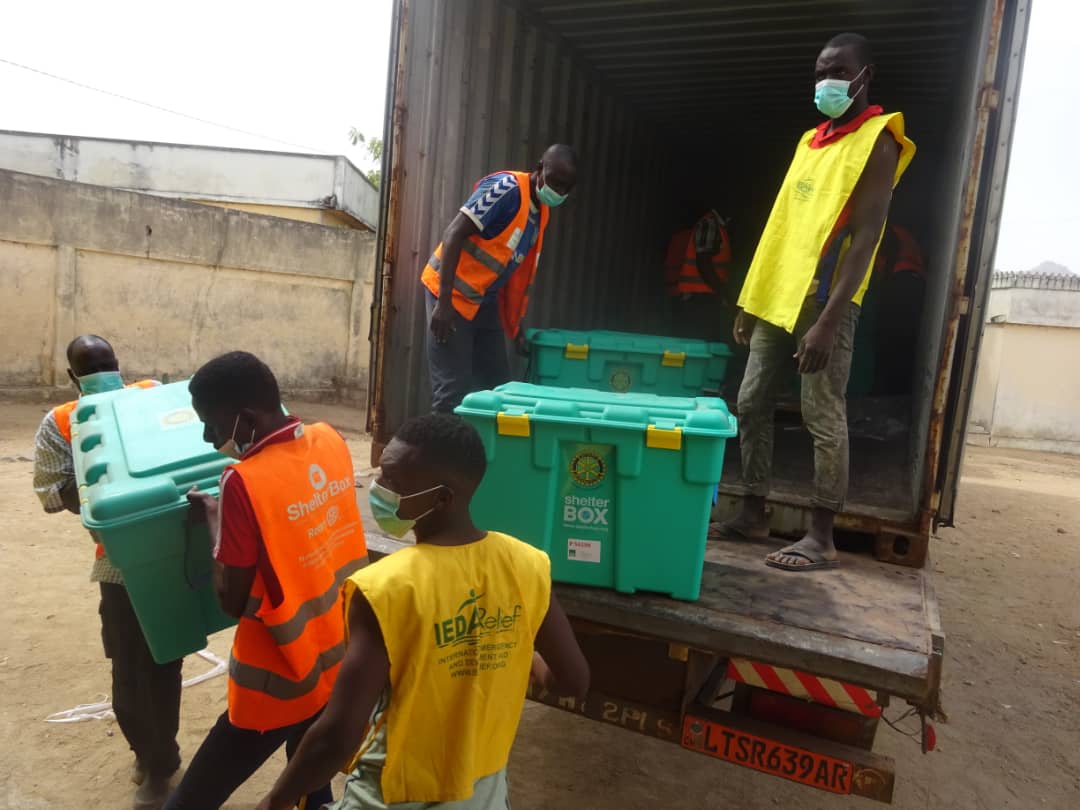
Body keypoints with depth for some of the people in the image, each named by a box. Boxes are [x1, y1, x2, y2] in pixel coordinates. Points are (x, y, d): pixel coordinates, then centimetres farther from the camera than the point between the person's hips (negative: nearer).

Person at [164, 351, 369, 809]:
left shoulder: (245, 481, -24)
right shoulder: (330, 442, -5)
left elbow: (232, 601, -16)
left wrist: (213, 516, -6)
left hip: (283, 680, -7)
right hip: (343, 658, 7)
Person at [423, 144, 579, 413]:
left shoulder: (542, 213, 8)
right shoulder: (506, 188, -18)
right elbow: (453, 235, -22)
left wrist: (515, 327, 14)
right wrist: (444, 303, -27)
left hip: (485, 302, 8)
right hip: (451, 294, -8)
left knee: (496, 384, 8)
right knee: (454, 388, -9)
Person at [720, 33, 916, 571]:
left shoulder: (877, 141, -3)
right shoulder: (810, 142, 20)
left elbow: (865, 236, -14)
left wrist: (828, 320, -22)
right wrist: (751, 300, 15)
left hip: (823, 301, -8)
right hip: (777, 297, 8)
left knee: (824, 420, -4)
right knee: (750, 406, 8)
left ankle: (821, 536, 6)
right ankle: (753, 514, 19)